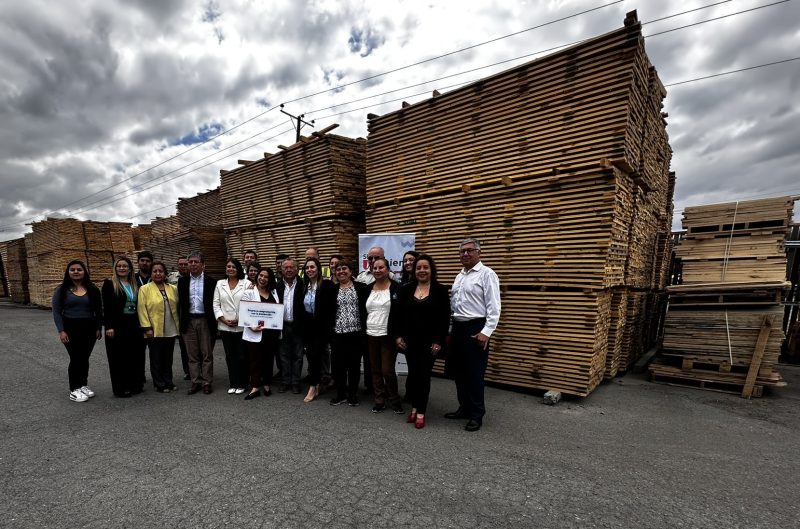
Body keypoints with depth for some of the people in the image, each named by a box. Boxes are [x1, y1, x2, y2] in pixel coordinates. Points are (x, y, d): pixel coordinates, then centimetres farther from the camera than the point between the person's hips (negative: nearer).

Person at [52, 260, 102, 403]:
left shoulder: (92, 290, 3)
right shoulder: (62, 290, -1)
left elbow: (98, 311, 6)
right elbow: (56, 312, -3)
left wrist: (98, 328, 1)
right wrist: (61, 331, -11)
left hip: (89, 328, 2)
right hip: (70, 328, -2)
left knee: (85, 358, 9)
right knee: (75, 358, -2)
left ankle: (83, 385, 23)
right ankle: (74, 390, 10)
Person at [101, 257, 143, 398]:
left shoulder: (135, 286, 12)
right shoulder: (109, 284, -3)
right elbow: (106, 307, -8)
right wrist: (109, 326, -14)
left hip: (133, 325, 5)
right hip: (117, 325, -5)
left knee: (133, 356, 9)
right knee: (118, 357, 3)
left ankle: (134, 385, 20)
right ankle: (120, 388, 13)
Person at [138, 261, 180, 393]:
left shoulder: (173, 288, 7)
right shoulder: (145, 289, -5)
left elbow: (177, 306, 12)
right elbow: (142, 309, -9)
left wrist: (179, 323, 8)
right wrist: (147, 328, -13)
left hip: (170, 330, 4)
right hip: (154, 331, -3)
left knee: (168, 358, 12)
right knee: (156, 359, 7)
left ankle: (168, 382, 23)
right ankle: (159, 385, 17)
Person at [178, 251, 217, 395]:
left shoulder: (211, 282, -1)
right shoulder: (182, 281, 7)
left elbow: (214, 304, 0)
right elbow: (180, 303, 8)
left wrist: (214, 322, -4)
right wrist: (181, 322, 3)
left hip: (205, 321, -2)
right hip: (188, 322, 3)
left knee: (207, 354, 4)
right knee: (192, 355, 9)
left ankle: (207, 382, 13)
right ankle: (196, 382, 18)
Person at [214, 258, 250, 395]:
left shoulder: (246, 283, -1)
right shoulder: (220, 284, 8)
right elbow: (216, 305, 5)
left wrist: (240, 319, -12)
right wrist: (224, 320, -6)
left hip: (242, 326, -3)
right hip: (225, 326, 3)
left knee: (241, 356, 3)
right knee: (230, 356, 10)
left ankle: (241, 384, 17)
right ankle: (233, 384, 22)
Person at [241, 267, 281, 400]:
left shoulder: (274, 292, 11)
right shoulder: (249, 292, -2)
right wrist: (251, 326, -20)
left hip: (272, 332, 4)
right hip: (255, 332, -4)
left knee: (269, 359, 12)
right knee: (255, 360, 3)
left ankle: (266, 384, 25)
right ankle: (255, 387, 13)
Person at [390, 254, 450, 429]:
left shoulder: (441, 291, -3)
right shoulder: (405, 289, 4)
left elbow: (445, 319, -6)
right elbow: (395, 314, 5)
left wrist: (438, 341, -11)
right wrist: (397, 336, -2)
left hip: (429, 342, -2)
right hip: (409, 341, 2)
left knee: (424, 375, 3)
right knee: (413, 374, 9)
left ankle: (421, 412, 17)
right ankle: (414, 406, 28)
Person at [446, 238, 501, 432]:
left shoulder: (487, 274, -9)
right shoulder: (460, 276, 15)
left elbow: (494, 307, -14)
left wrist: (486, 332, -19)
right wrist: (451, 329, 16)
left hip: (476, 329, -8)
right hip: (457, 328, 8)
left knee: (474, 374, -1)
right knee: (459, 371, 14)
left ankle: (477, 414, 15)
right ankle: (464, 408, 30)